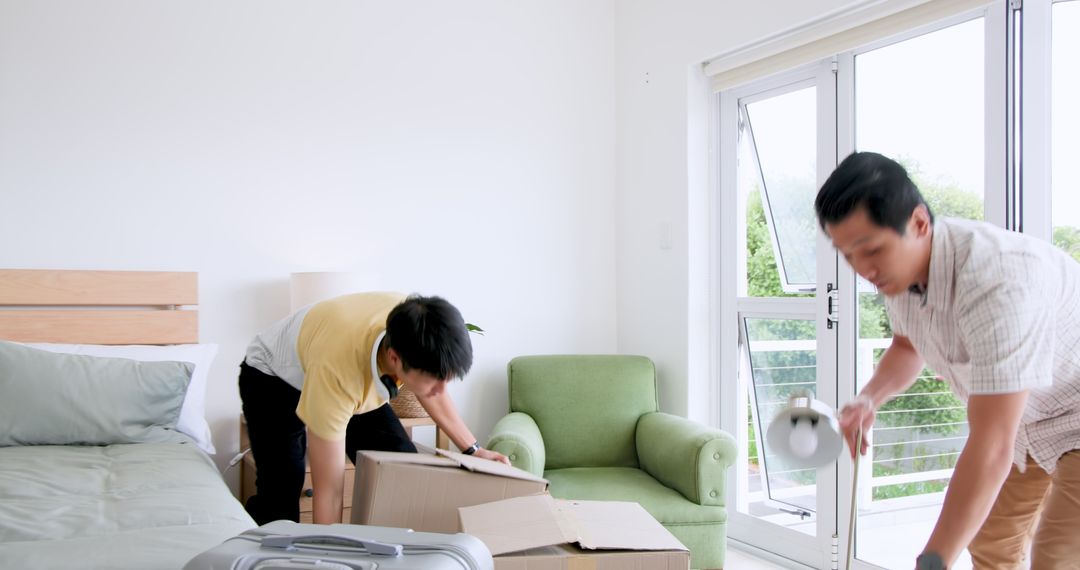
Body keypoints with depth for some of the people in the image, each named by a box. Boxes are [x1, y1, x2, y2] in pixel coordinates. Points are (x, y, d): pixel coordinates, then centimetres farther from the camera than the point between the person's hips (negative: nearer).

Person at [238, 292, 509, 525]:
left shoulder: (420, 337, -30)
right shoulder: (335, 371, -45)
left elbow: (431, 394, -4)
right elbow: (329, 491, -37)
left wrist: (473, 449, -9)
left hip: (355, 371, 5)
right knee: (282, 491, -23)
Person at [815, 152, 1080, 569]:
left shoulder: (998, 281, -38)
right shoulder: (897, 264, -13)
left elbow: (991, 449, -40)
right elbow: (908, 346, 9)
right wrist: (869, 399, -11)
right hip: (1025, 415, 8)